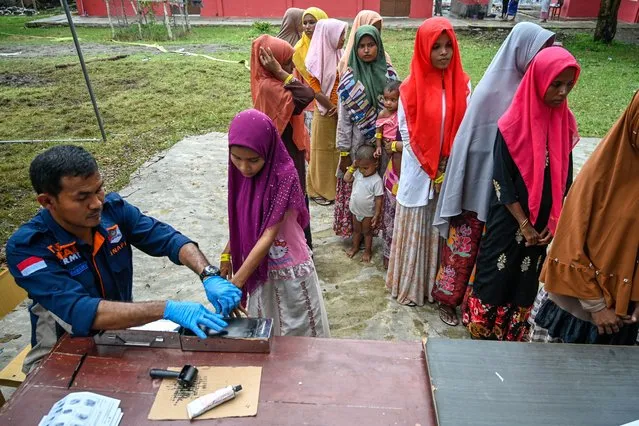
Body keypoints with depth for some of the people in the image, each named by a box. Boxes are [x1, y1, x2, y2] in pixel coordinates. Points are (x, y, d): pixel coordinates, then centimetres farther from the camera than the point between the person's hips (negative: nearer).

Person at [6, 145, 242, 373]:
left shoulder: (112, 208, -13)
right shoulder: (26, 248, -23)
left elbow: (169, 239, -11)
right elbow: (81, 312, -34)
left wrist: (210, 276, -29)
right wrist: (167, 309, -43)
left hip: (122, 329, 4)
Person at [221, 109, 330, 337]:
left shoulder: (284, 176, -26)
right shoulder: (241, 173, -7)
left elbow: (268, 236, -27)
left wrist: (236, 283, -28)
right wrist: (227, 254, 8)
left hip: (290, 270, -5)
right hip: (259, 268, 6)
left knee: (298, 330, 13)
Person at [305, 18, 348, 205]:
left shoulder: (339, 55, 3)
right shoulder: (316, 60, -14)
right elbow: (315, 91, -16)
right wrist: (334, 109, -10)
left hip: (341, 113, 6)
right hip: (325, 114, -6)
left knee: (338, 150, 14)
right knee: (323, 152, 6)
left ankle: (334, 187, 29)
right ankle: (318, 190, 22)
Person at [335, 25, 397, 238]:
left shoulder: (389, 74, 1)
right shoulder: (350, 79, -6)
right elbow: (343, 118, -6)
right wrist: (344, 152, -7)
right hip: (358, 143, -2)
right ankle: (354, 230, 22)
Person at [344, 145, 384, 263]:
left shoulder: (376, 180, -25)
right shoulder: (358, 173, -8)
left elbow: (378, 199, -20)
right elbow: (346, 179, -1)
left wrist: (377, 215, -18)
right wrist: (352, 167, -11)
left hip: (368, 213, -5)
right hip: (355, 210, 5)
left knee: (367, 232, 15)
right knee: (356, 230, 24)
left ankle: (367, 251, 34)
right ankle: (355, 247, 44)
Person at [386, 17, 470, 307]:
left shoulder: (462, 84, 0)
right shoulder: (411, 88, -8)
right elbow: (407, 135, -6)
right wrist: (431, 171, -8)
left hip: (451, 172, 3)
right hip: (419, 173, -2)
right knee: (415, 231, 8)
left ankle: (436, 285, 28)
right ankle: (409, 286, 24)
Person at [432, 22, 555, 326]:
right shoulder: (491, 91, -16)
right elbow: (468, 144, -15)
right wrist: (458, 197, -14)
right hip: (479, 188, -6)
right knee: (464, 244, 10)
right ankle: (447, 298, 30)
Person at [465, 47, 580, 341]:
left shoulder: (565, 122, -1)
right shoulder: (513, 125, -16)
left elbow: (565, 178, 4)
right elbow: (503, 181, -14)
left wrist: (554, 223, -2)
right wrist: (524, 224, -12)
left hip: (544, 221, 5)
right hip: (510, 219, -4)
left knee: (527, 277, 16)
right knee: (497, 273, 9)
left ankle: (514, 333, 36)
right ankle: (483, 328, 31)